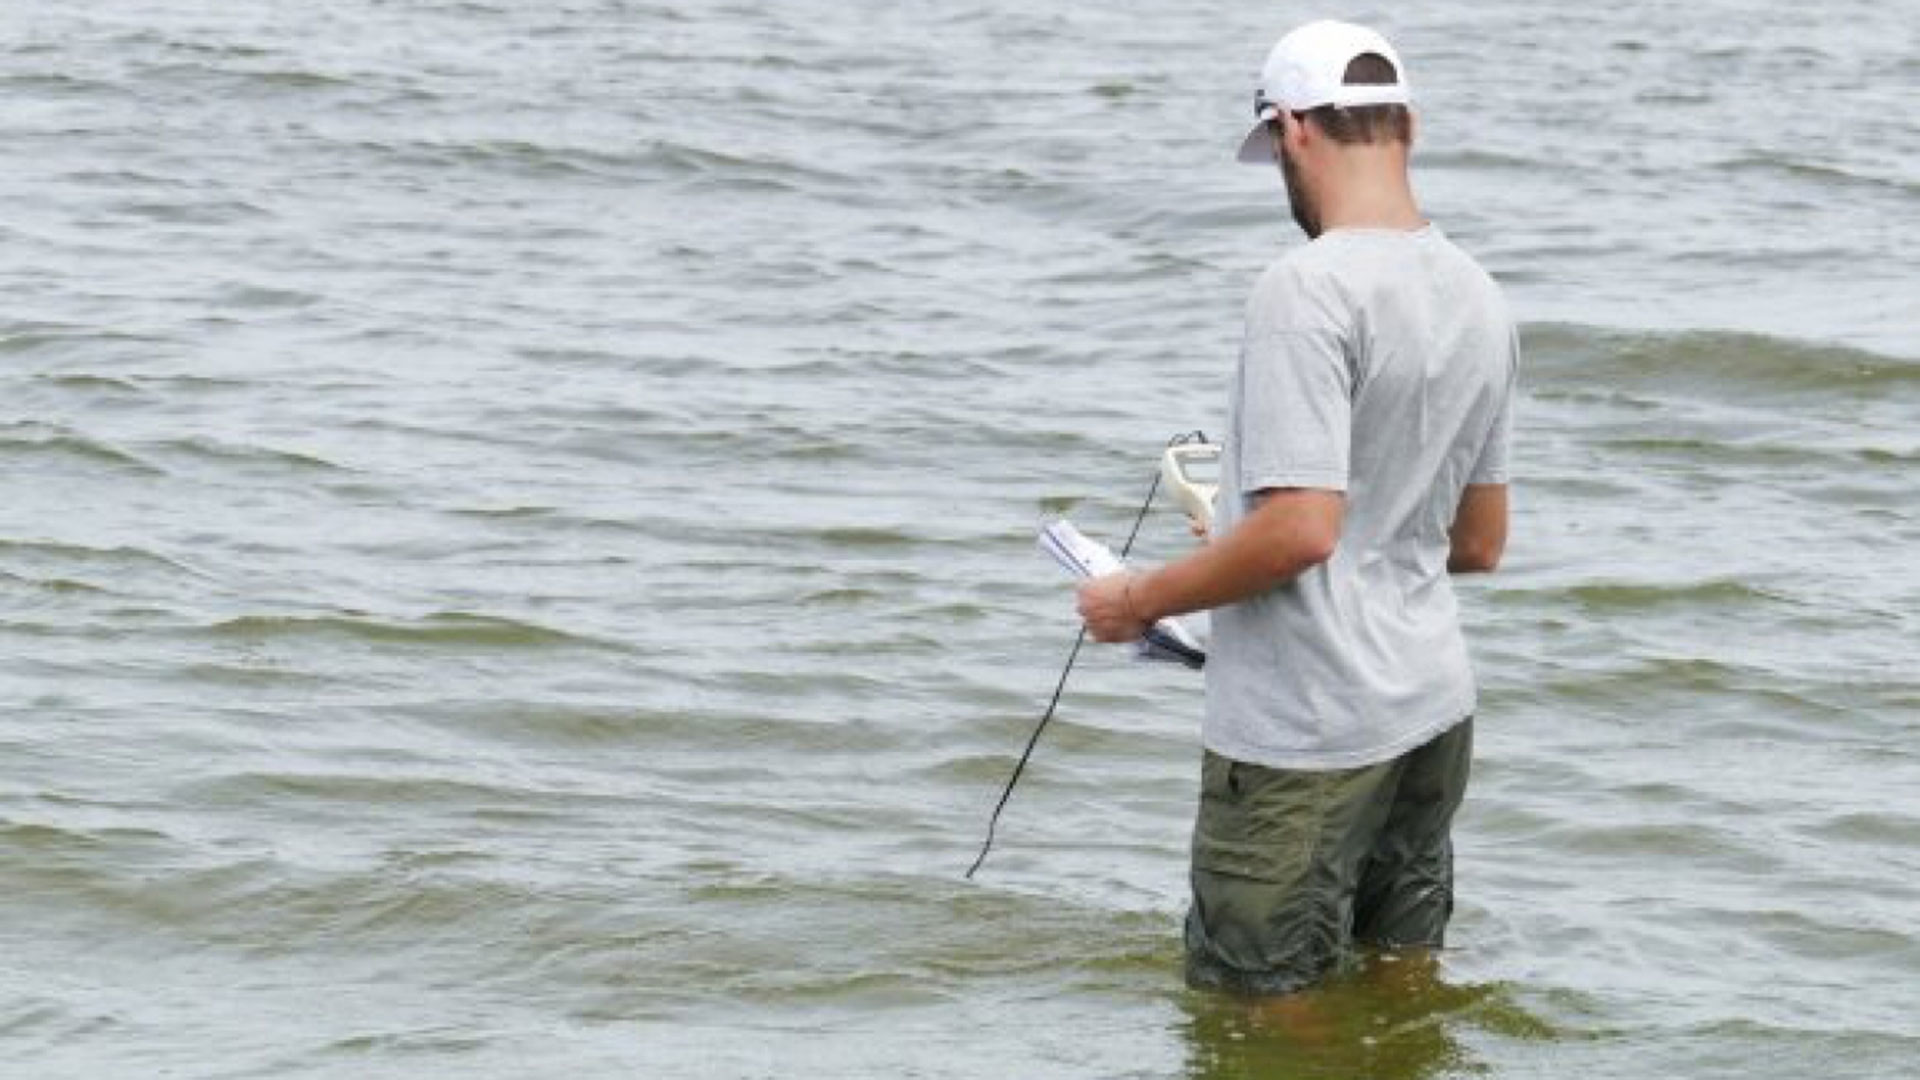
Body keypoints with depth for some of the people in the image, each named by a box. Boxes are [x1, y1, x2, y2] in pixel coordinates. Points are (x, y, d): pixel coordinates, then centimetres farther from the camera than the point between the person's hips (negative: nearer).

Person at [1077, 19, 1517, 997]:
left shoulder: (1308, 289, -19)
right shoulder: (1479, 298, 7)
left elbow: (1301, 529, -25)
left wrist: (1139, 602, -12)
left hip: (1309, 732, -9)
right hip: (1435, 705, 9)